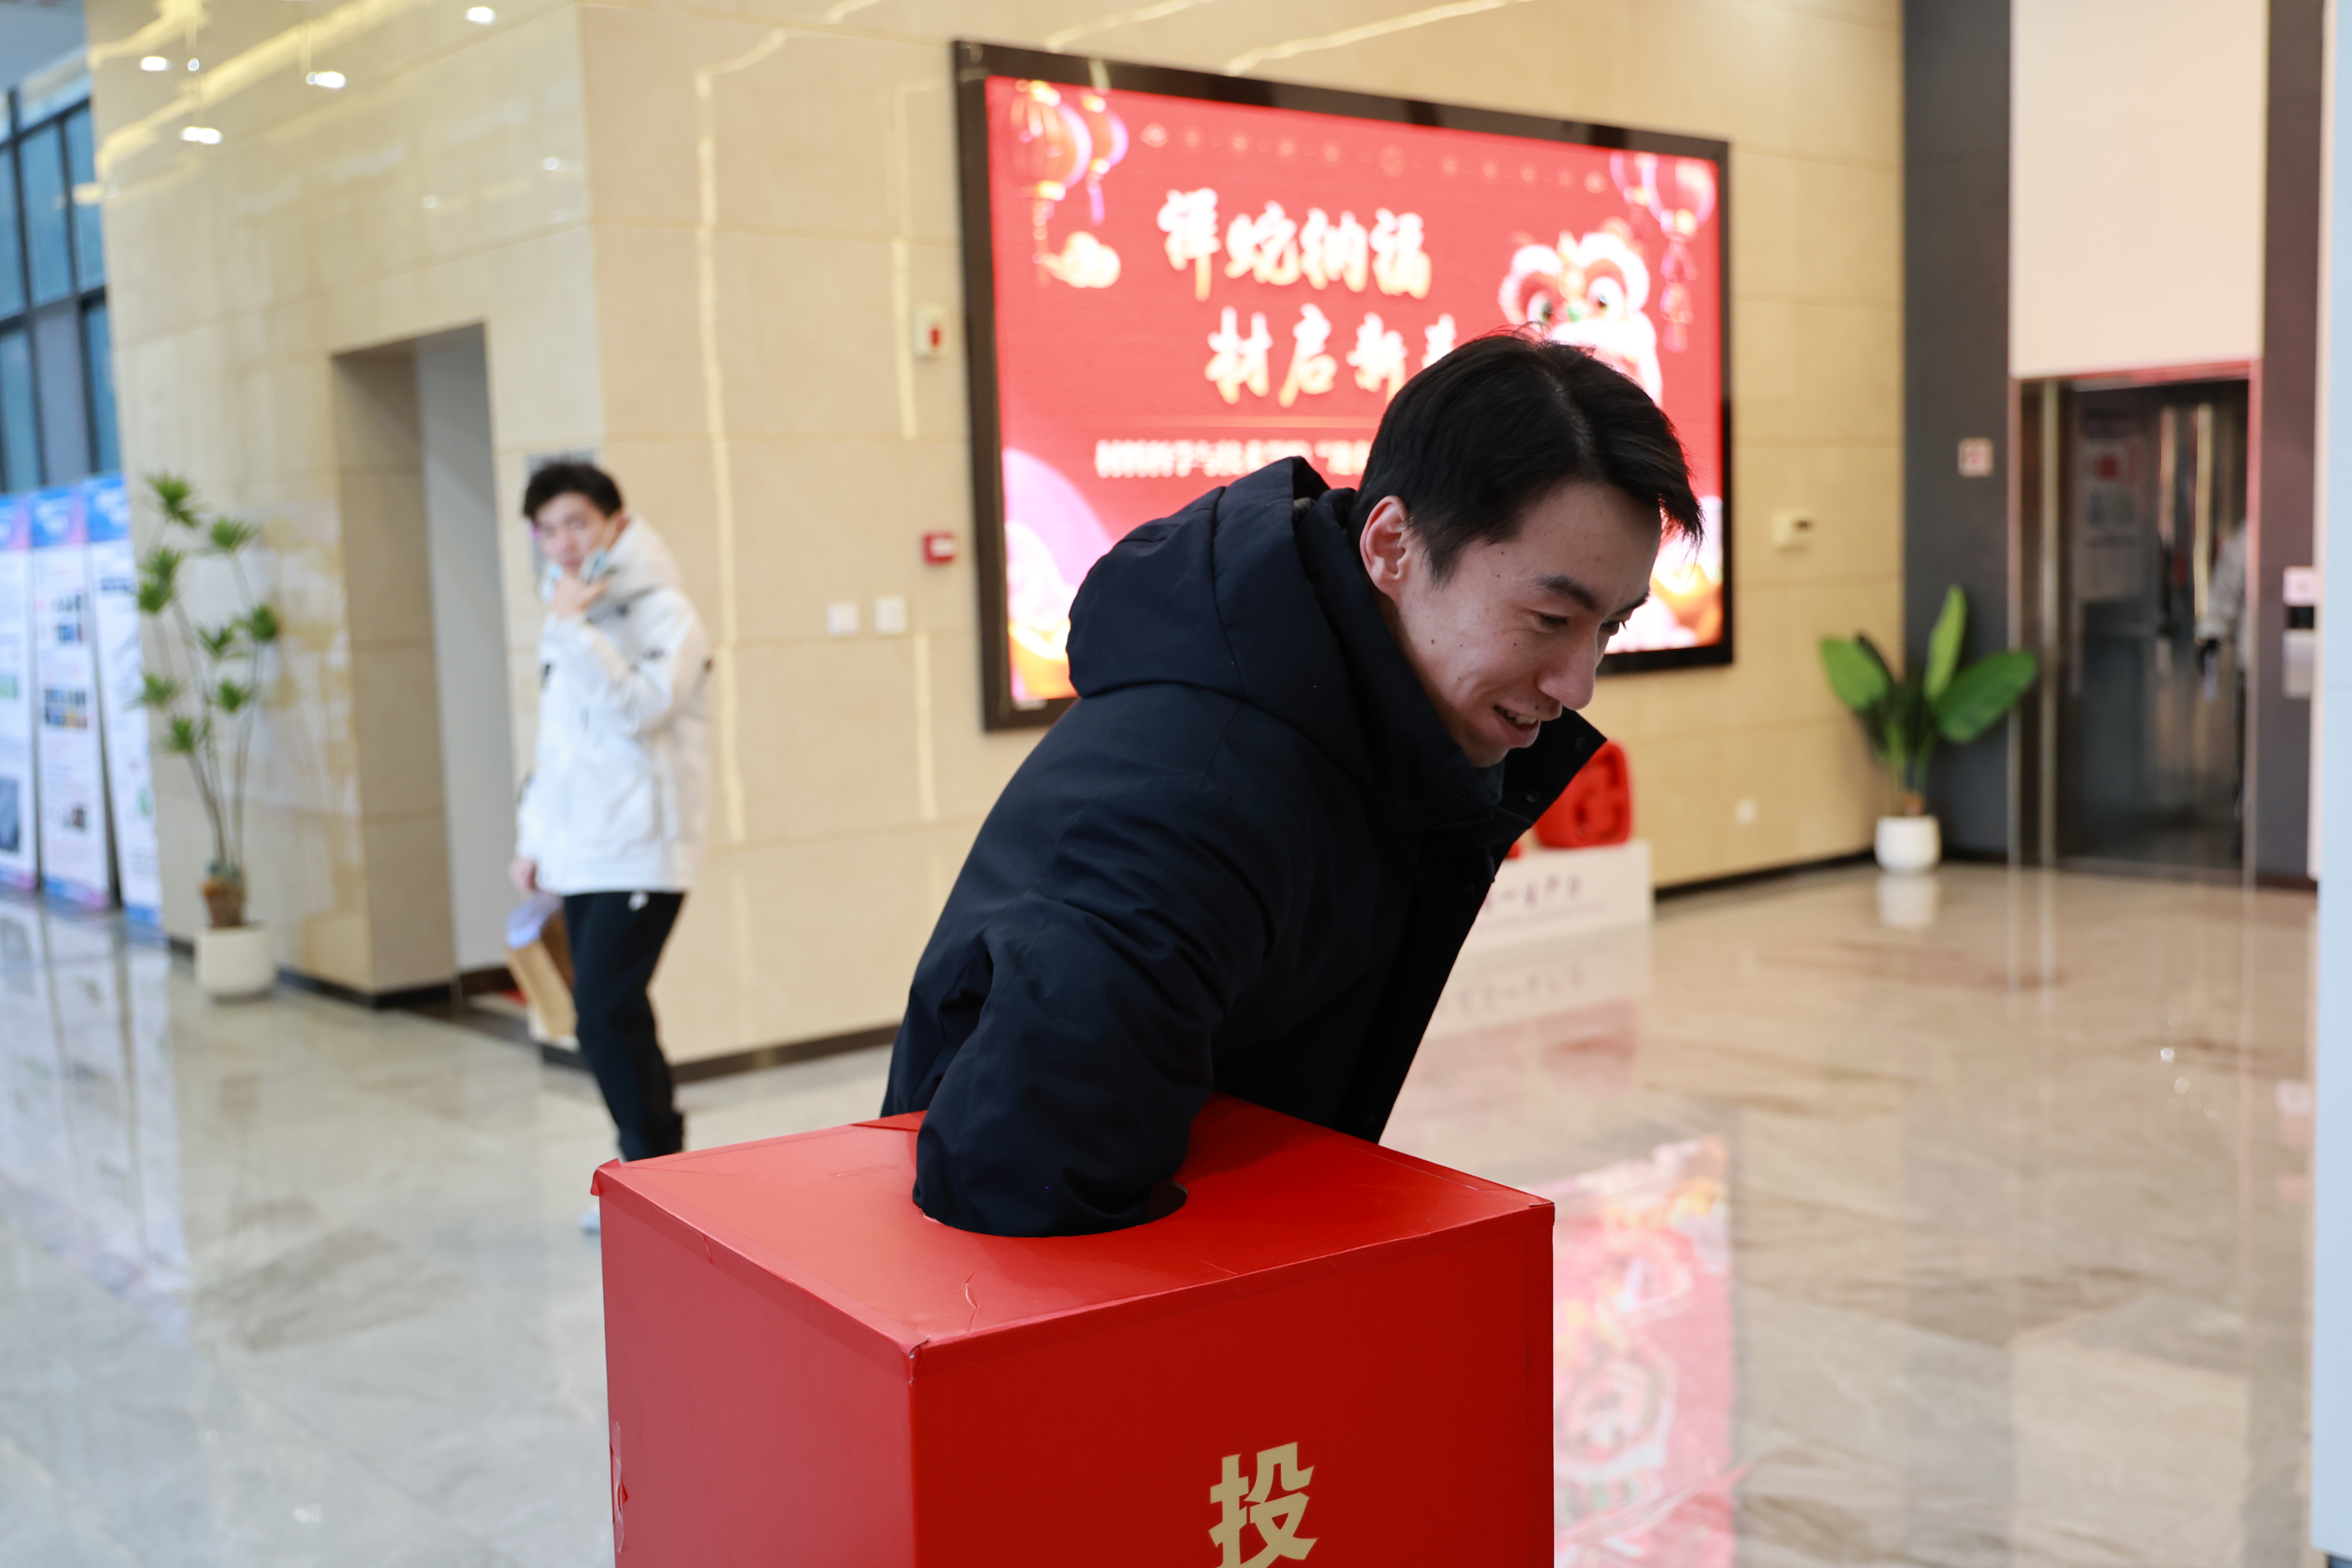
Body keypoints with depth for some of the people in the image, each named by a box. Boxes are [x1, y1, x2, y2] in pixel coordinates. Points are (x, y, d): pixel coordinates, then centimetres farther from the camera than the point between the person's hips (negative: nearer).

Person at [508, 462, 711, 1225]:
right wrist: (533, 838, 21)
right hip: (577, 855, 8)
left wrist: (574, 628, -21)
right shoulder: (568, 619, 16)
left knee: (606, 1016, -13)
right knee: (610, 1018, 9)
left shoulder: (663, 612, -7)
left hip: (640, 854, -7)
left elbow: (641, 708, -22)